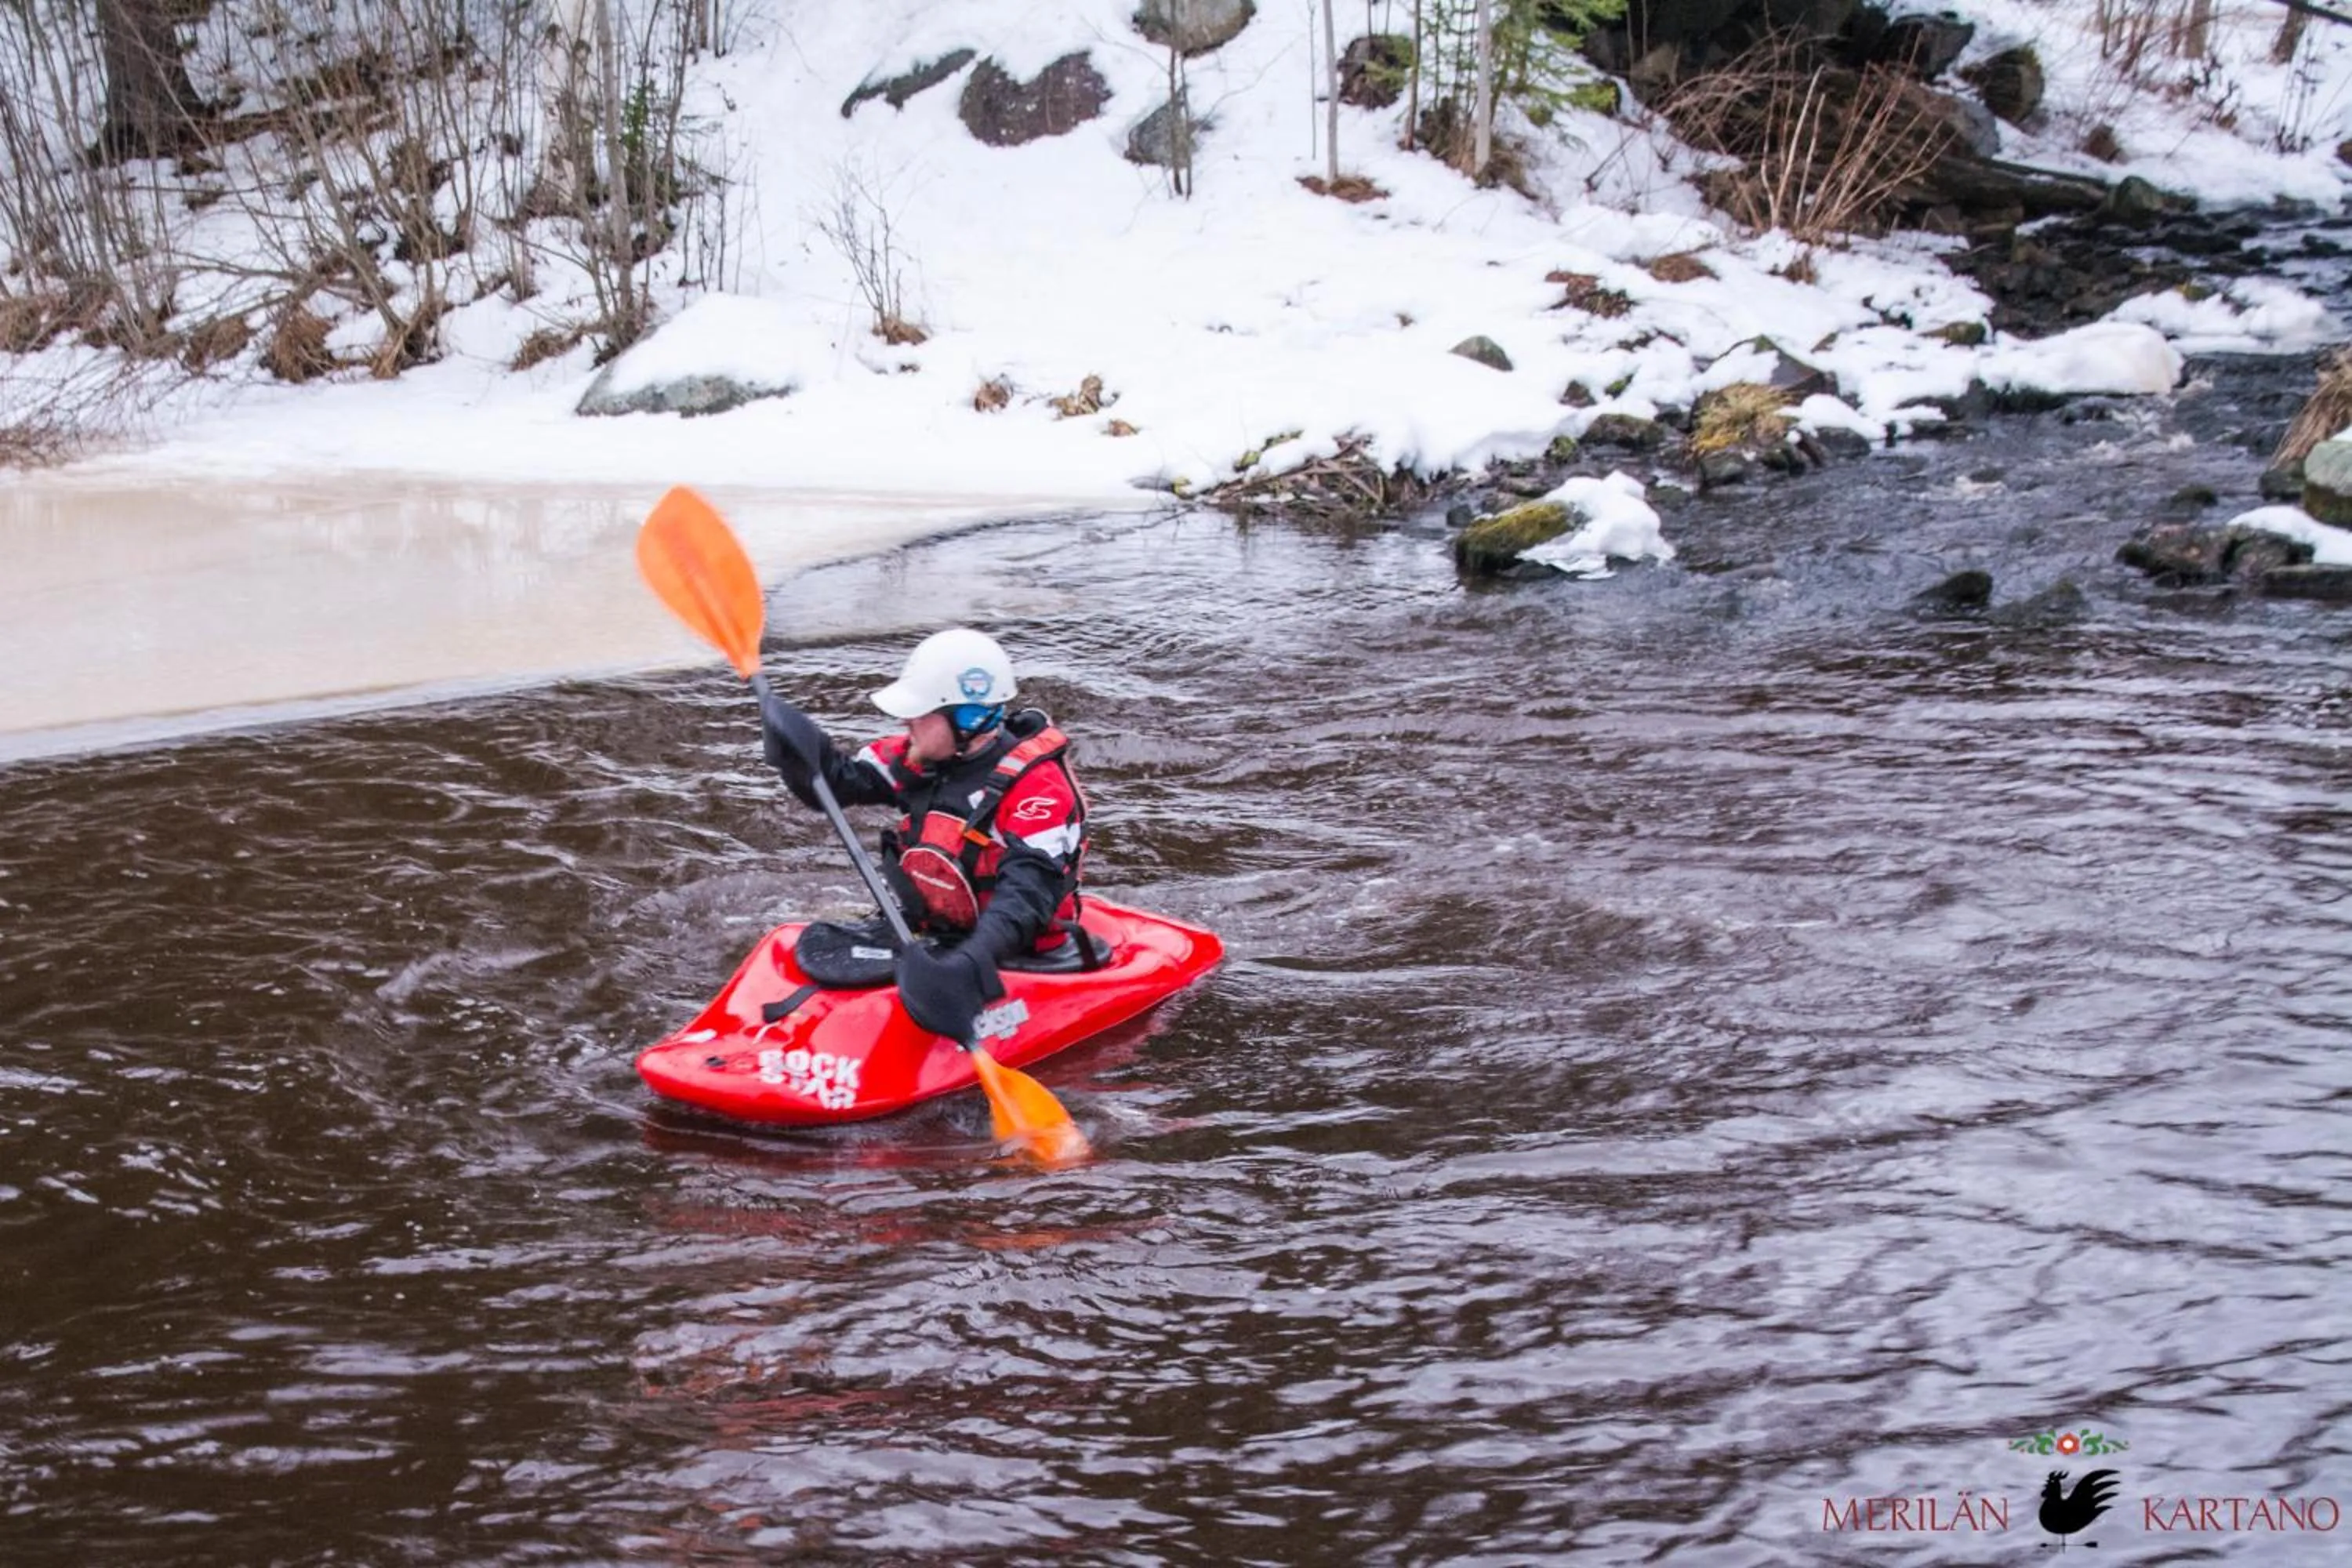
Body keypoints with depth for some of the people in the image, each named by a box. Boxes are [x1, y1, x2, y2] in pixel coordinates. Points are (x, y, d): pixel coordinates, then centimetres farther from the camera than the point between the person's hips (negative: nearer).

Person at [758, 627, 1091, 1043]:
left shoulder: (1036, 788, -19)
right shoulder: (919, 758, 4)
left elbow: (1028, 891, -31)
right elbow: (835, 783, 7)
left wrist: (974, 960, -47)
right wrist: (794, 749, -16)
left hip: (1022, 961, -7)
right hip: (934, 940, 7)